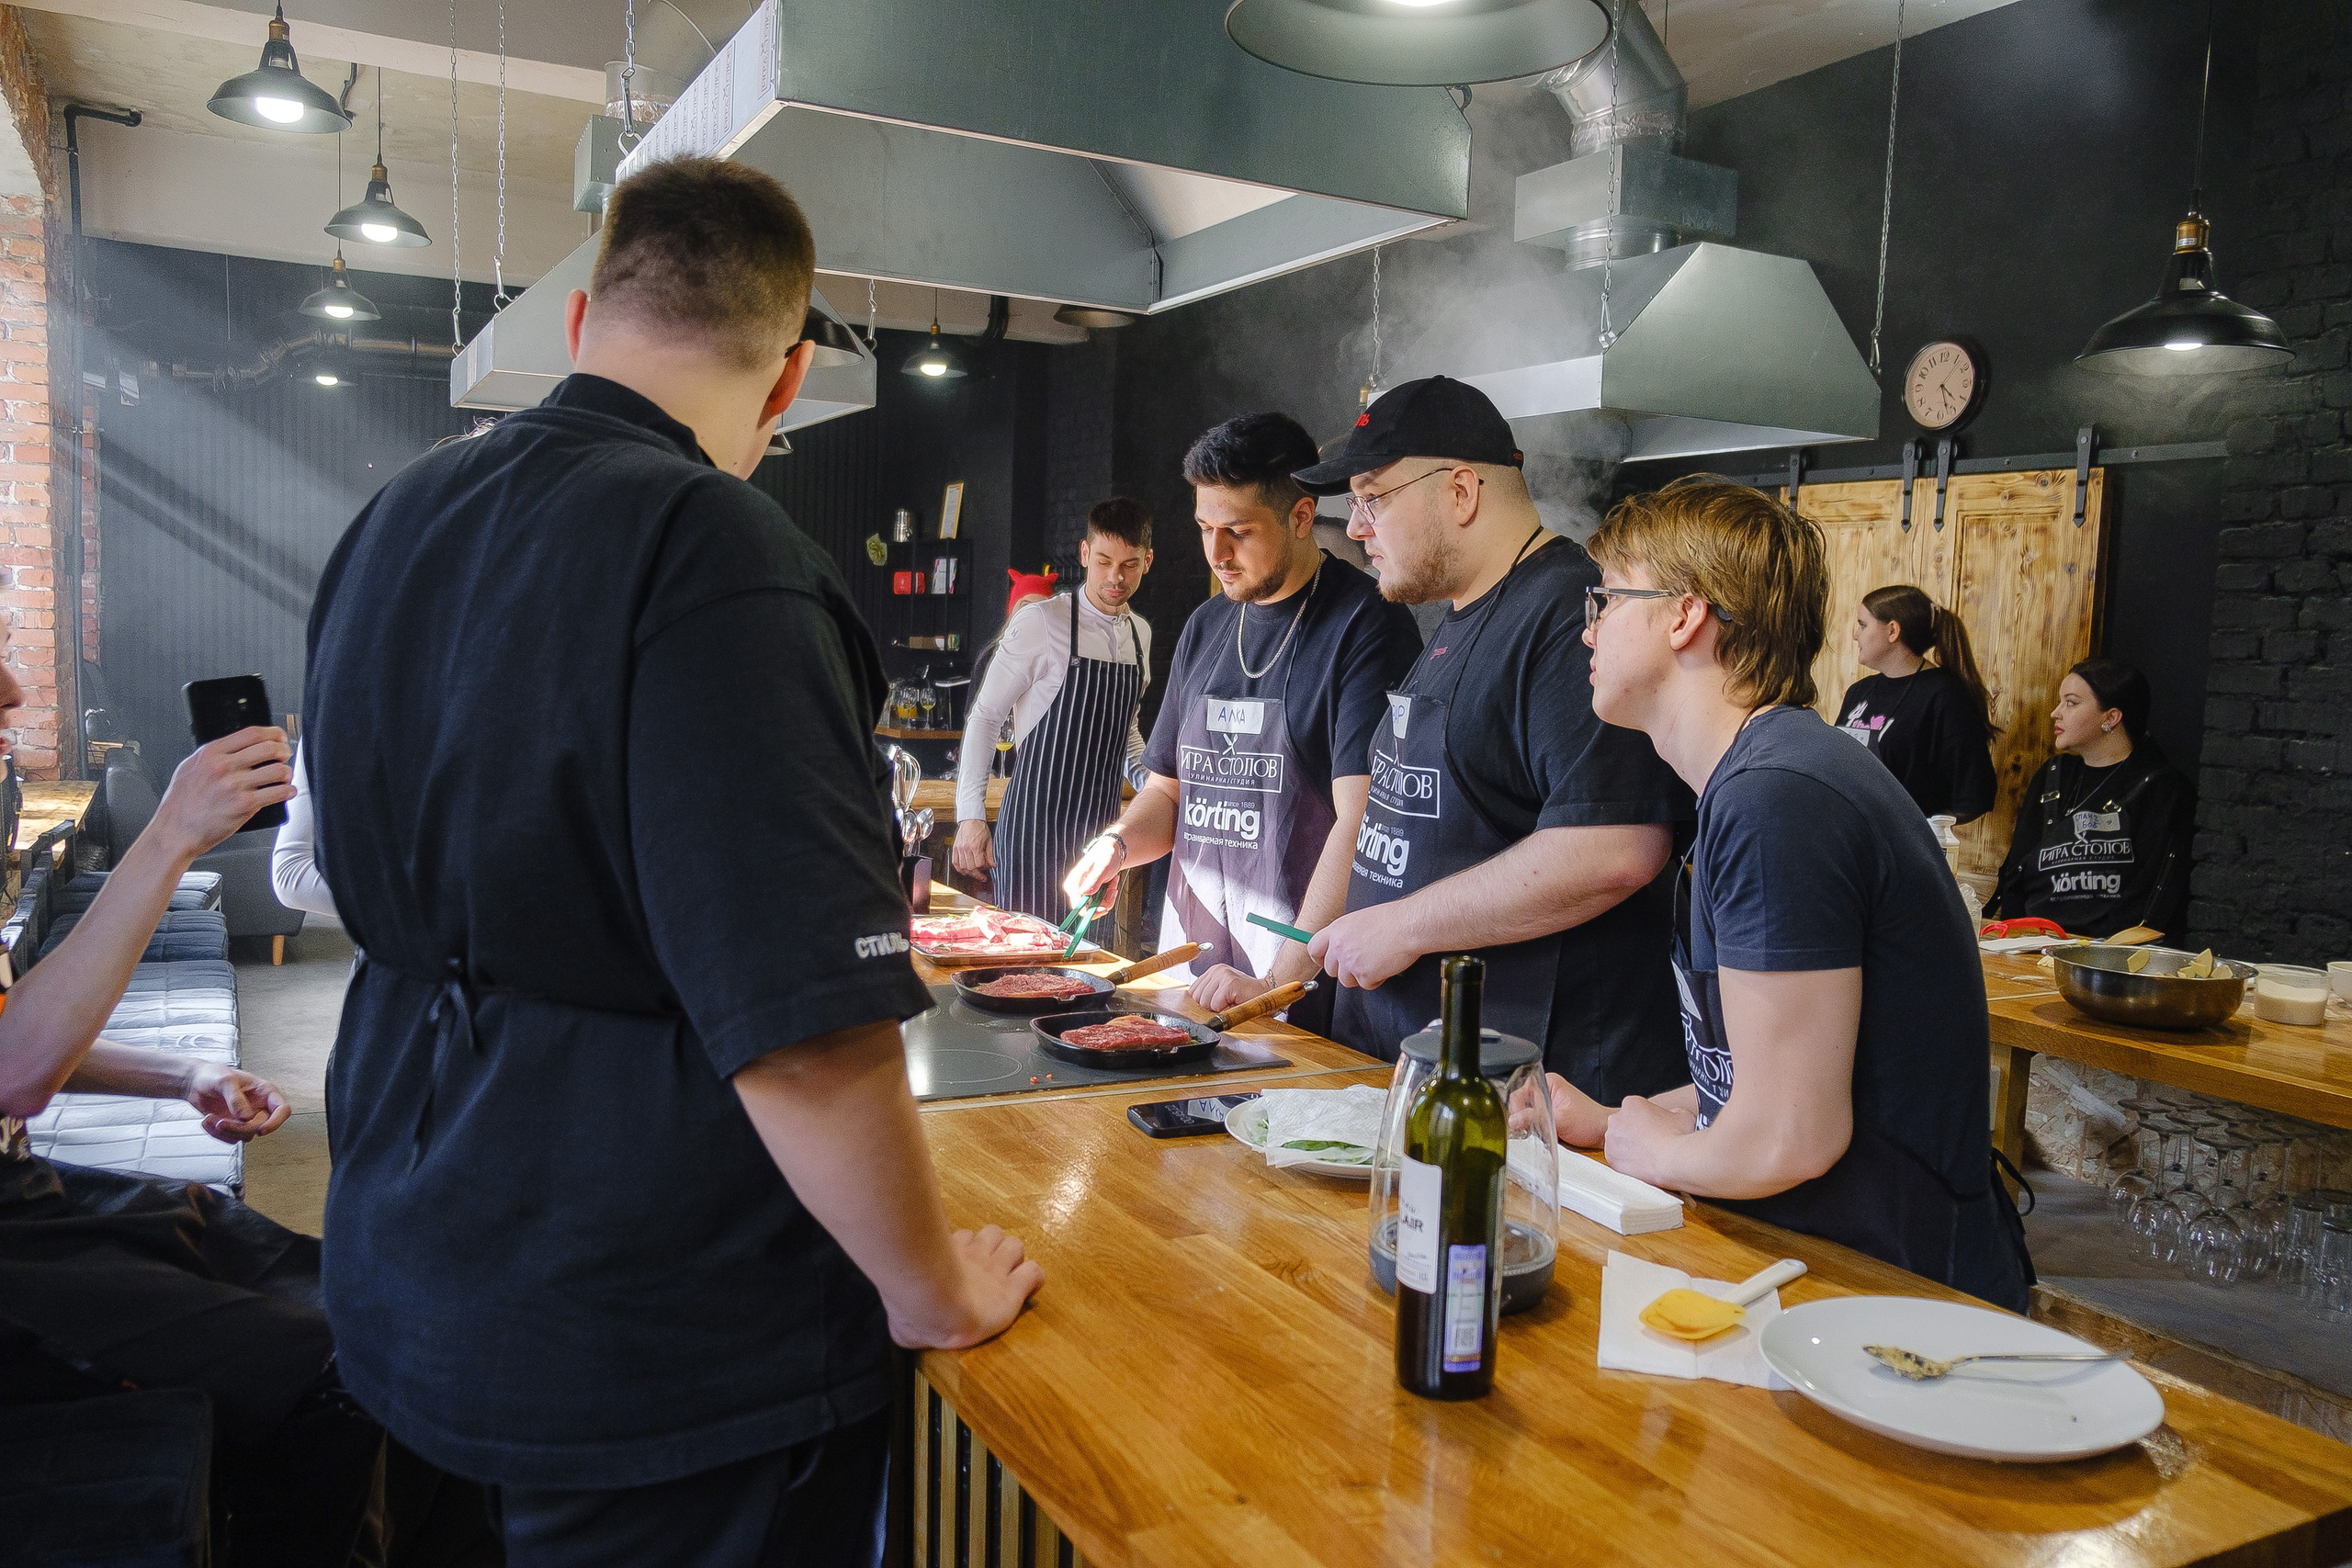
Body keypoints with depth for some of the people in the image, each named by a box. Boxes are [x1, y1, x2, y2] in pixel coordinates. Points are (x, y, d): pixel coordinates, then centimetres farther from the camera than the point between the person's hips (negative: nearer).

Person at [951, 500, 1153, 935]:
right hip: (1035, 821, -6)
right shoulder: (1041, 622, -10)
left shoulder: (1140, 633, 9)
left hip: (1100, 825, 6)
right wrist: (970, 815, -14)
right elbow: (984, 717, -8)